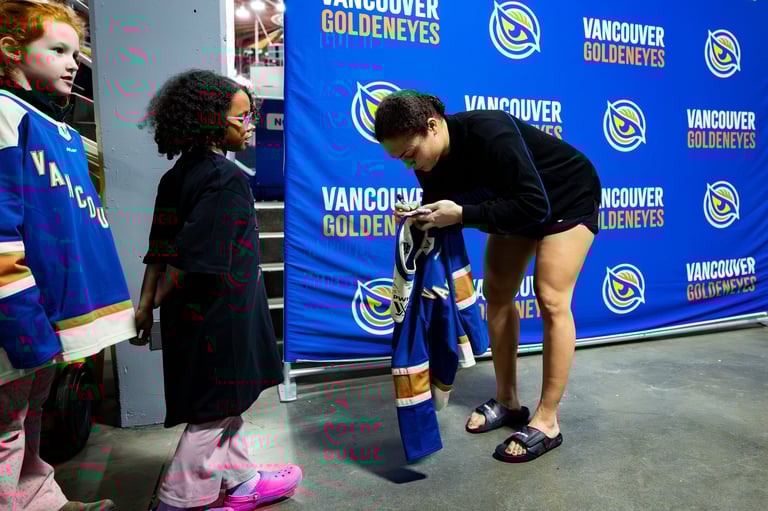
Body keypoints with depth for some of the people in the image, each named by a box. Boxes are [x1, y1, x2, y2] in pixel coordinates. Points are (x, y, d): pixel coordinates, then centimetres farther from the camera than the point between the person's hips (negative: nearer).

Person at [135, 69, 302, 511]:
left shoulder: (178, 174, 8)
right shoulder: (228, 179, -19)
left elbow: (161, 247, 5)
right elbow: (194, 255, -22)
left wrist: (147, 301, 6)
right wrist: (159, 300, -10)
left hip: (191, 312, 9)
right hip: (220, 314, -9)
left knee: (225, 403, 20)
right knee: (216, 408, 8)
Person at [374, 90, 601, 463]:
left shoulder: (490, 135, -37)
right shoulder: (429, 161, -14)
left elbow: (536, 205, -37)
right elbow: (444, 213, -6)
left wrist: (462, 214, -42)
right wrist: (422, 218, -28)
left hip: (567, 199, -7)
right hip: (518, 204, 8)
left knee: (551, 300, -15)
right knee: (497, 294, 3)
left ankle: (546, 422, -7)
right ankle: (507, 402, 14)